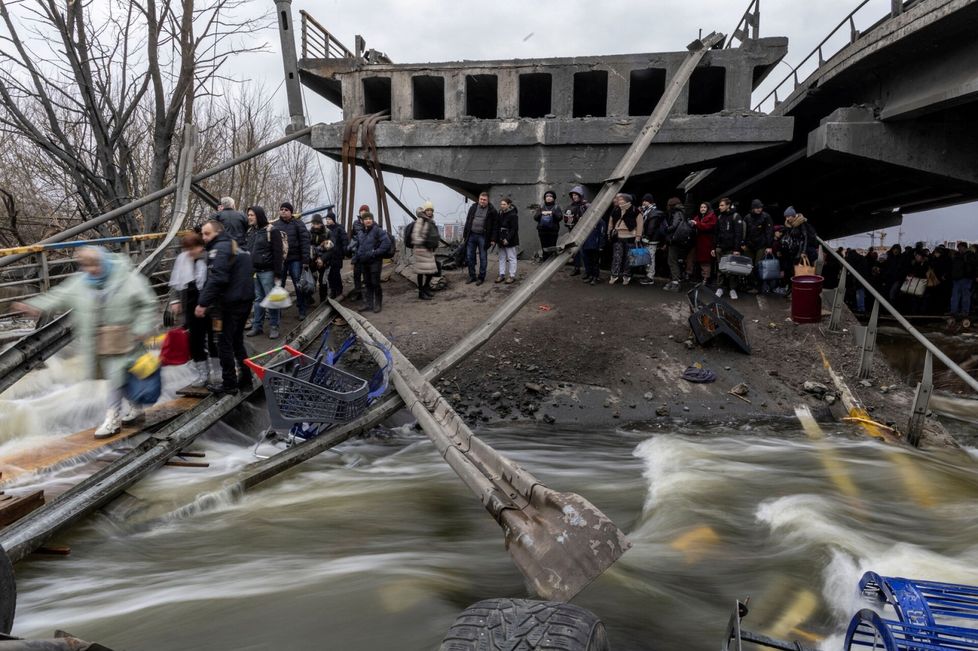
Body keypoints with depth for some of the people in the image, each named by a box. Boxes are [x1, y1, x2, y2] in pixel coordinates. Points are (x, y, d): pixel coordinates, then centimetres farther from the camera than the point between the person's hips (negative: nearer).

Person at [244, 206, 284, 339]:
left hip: (267, 271, -6)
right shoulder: (249, 231, 12)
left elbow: (278, 253, -13)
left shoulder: (271, 231, -10)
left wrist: (278, 274, -16)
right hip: (253, 271, 7)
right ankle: (257, 326, 18)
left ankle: (274, 327, 8)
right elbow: (246, 250, 21)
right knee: (258, 299, 12)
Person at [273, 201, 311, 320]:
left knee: (299, 286, 2)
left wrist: (305, 260, -15)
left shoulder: (298, 224, -2)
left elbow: (305, 241, -8)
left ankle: (302, 310, 11)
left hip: (295, 259, -3)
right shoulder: (276, 225, 8)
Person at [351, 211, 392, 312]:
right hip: (365, 262, 7)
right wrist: (354, 260, 18)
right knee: (367, 283, 12)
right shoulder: (362, 233, 13)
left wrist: (376, 252, -18)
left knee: (375, 283, -2)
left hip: (375, 262, -7)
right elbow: (358, 247, 22)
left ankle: (378, 304, 11)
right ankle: (367, 303, 20)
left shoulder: (377, 230, -10)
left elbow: (386, 242, -18)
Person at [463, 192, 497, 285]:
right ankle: (472, 276, 18)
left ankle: (481, 277, 13)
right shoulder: (473, 207, 7)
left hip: (482, 237, -4)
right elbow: (467, 221, 11)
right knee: (470, 256, 7)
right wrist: (464, 235, 8)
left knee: (483, 257, 3)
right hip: (471, 235, 4)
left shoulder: (492, 211, -4)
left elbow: (494, 225, -2)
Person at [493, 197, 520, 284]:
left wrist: (507, 239, -23)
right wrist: (494, 239, -1)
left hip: (511, 241, -7)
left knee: (511, 258, 0)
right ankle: (502, 275, 19)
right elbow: (495, 227, 7)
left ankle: (512, 276, 6)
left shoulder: (513, 215, -12)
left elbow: (514, 229, -16)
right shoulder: (499, 215, 8)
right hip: (501, 240, 7)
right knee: (502, 258, 12)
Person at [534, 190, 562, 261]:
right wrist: (541, 213, -13)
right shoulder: (541, 208, 14)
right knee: (544, 249, 2)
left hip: (553, 231, -2)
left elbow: (560, 217, -7)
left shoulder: (556, 207, 8)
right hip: (542, 231, 2)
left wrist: (552, 212, -20)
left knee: (552, 249, -6)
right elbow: (535, 218, 4)